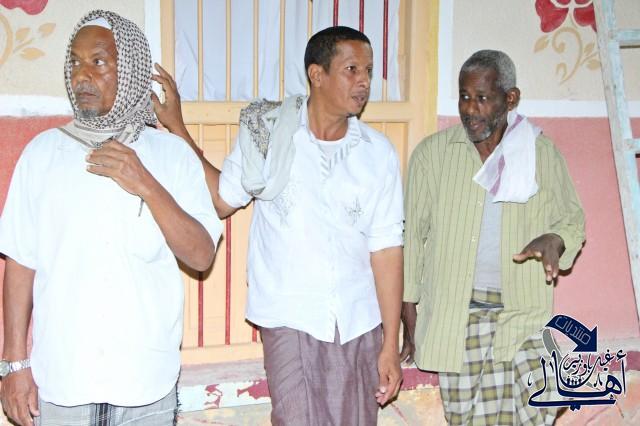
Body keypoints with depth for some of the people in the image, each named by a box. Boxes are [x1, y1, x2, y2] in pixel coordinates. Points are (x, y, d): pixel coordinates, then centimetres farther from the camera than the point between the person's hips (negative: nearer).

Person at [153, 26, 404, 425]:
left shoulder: (378, 153, 0)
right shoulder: (267, 132, -2)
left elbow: (386, 248, -1)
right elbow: (222, 200, 4)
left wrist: (391, 344, -2)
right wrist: (176, 127, 0)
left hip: (358, 322, 2)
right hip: (291, 320, -2)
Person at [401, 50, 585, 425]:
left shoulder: (542, 153, 3)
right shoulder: (432, 153, 1)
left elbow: (572, 219, 10)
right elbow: (413, 235, 4)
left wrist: (554, 240, -15)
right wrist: (409, 317, 4)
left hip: (523, 310, 0)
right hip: (454, 313, 0)